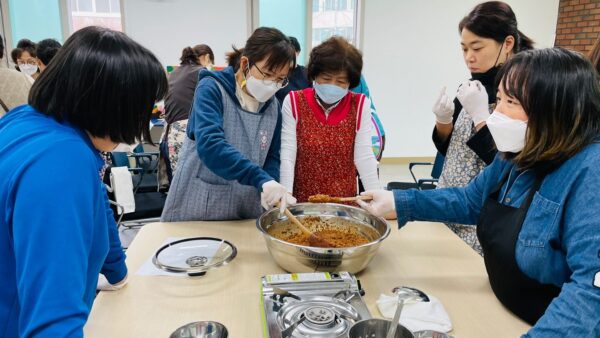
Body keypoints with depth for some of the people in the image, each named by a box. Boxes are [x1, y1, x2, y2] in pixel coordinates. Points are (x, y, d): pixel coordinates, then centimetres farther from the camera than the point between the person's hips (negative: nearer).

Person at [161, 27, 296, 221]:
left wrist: (270, 188, -17)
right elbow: (209, 144, -28)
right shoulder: (211, 88, -13)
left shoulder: (273, 106, 3)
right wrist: (261, 179, -38)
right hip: (196, 208, -4)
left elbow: (272, 157, 5)